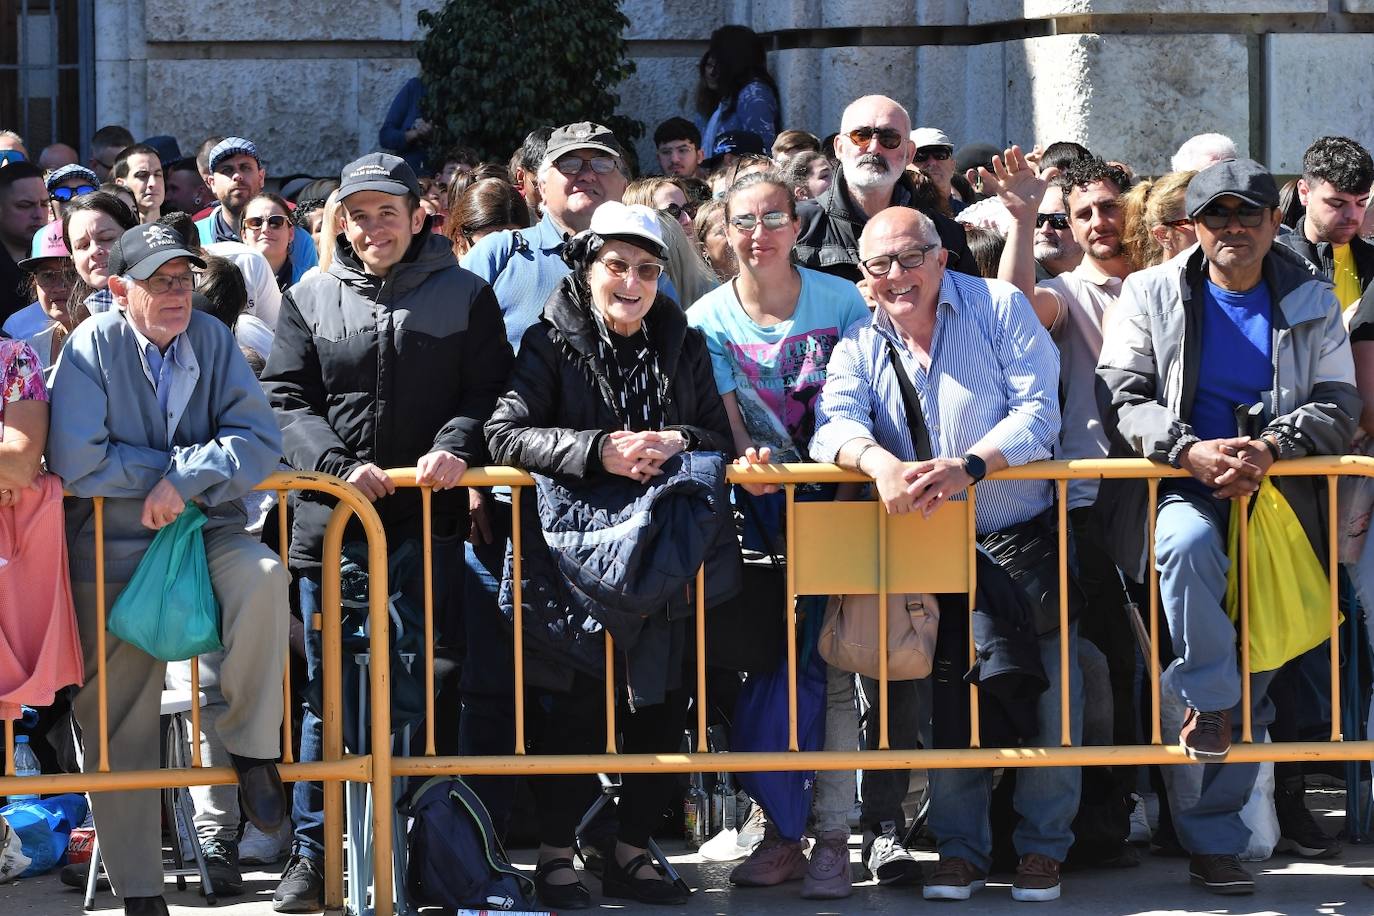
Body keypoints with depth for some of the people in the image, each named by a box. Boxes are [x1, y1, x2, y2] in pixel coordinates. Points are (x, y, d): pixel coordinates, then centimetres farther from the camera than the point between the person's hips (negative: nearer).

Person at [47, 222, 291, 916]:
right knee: (115, 717, -1)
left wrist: (184, 479, -20)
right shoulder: (91, 346, -8)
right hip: (112, 546, -1)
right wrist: (168, 469, -10)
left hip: (204, 527, 1)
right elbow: (75, 464, -17)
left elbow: (258, 437, -8)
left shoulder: (212, 339, 0)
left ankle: (250, 745, -15)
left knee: (263, 577, -32)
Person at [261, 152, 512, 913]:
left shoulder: (465, 297, 9)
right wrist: (340, 465, -11)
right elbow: (285, 401, 4)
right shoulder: (309, 300, 10)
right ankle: (313, 852, 9)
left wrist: (455, 447, -16)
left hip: (432, 517, 0)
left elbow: (490, 392, 3)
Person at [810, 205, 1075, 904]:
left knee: (1050, 673, -14)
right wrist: (880, 462, -33)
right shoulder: (861, 344, 8)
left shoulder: (999, 308, 0)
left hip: (1025, 534, -2)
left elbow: (1037, 412, -11)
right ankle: (960, 845, -1)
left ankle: (1043, 843, 0)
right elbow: (835, 422, -9)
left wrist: (967, 466, -28)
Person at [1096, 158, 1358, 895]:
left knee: (1254, 669, -3)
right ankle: (1211, 702, -20)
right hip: (1179, 488, -2)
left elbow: (1337, 407, 4)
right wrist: (1192, 452, -20)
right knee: (1189, 544, -39)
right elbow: (1121, 398, -2)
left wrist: (1270, 448, -17)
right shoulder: (1151, 294, 7)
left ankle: (1212, 842, 4)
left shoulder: (1312, 303, 12)